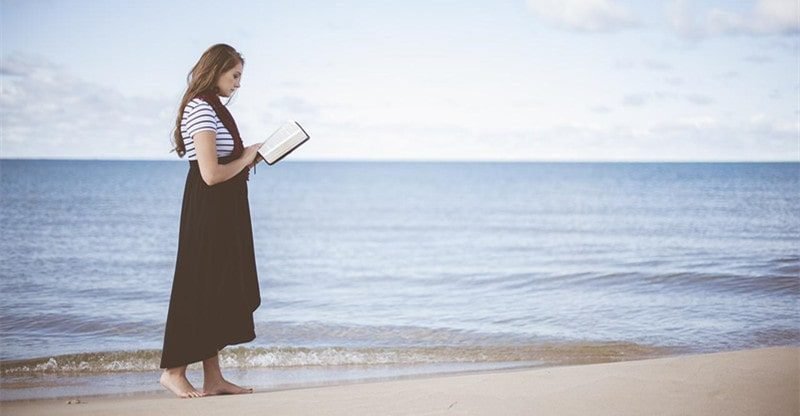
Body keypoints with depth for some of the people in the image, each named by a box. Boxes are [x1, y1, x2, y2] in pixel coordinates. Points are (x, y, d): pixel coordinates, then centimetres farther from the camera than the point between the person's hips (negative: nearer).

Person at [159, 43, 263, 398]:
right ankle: (173, 370, 6)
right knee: (199, 289, -4)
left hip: (222, 213, 10)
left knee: (219, 292, 10)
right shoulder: (202, 109, -15)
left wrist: (247, 157, 7)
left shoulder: (211, 107, 16)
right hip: (208, 213, -10)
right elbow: (211, 173, -21)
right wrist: (245, 159, -7)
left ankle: (213, 378, 14)